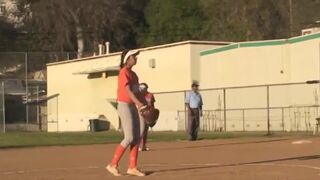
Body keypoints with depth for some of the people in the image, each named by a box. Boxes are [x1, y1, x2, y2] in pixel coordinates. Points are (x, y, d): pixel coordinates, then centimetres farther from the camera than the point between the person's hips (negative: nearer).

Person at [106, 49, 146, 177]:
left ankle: (132, 167, 8)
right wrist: (138, 102, -35)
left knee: (137, 137, 4)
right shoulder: (124, 72, -11)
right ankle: (113, 165, -4)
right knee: (129, 138, -12)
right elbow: (128, 90, -22)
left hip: (133, 107, 9)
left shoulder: (133, 74, 17)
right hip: (124, 106, -9)